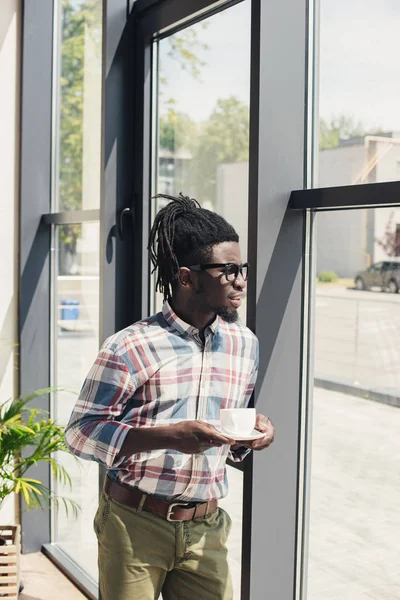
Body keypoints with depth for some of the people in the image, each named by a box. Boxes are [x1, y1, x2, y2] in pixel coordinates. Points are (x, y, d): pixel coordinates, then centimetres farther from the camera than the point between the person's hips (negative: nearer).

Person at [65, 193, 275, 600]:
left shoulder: (245, 344, 4)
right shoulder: (130, 348, -13)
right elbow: (81, 432, -12)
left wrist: (254, 432, -7)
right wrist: (169, 436, -23)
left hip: (204, 530, 4)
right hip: (135, 524, -4)